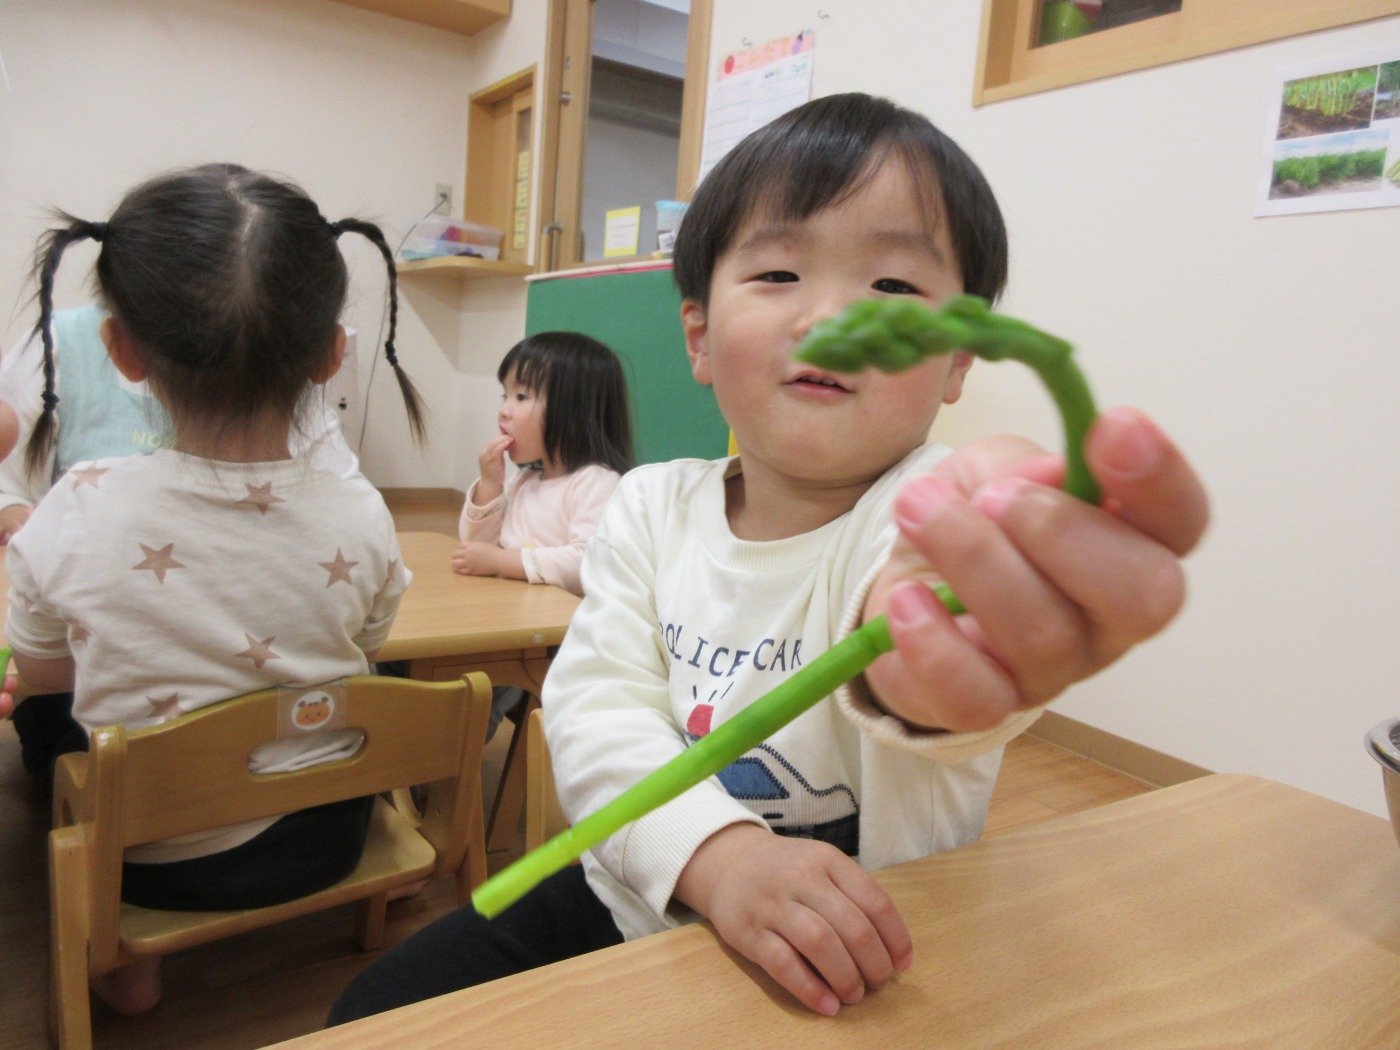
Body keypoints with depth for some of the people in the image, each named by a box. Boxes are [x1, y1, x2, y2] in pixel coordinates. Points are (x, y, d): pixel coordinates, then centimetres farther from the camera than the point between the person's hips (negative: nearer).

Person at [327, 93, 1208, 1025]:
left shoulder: (924, 518, -20)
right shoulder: (653, 507, -5)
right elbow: (596, 702, -15)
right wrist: (719, 854, -33)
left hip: (854, 977, -2)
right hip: (636, 911, 4)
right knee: (380, 1008, -3)